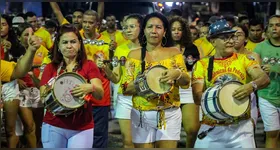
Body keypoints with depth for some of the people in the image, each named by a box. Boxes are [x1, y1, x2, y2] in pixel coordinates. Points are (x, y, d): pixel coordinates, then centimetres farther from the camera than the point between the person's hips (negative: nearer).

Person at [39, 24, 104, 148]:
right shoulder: (51, 67, 5)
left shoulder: (89, 66, 1)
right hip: (53, 126, 1)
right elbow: (42, 97, 0)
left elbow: (100, 95, -10)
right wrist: (48, 94, -24)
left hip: (82, 128, -1)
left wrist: (91, 88, -33)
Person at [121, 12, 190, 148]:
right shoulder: (134, 55, 4)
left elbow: (186, 81, -4)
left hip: (170, 115, 0)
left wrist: (177, 73, -26)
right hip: (141, 115, 0)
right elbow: (125, 89, -1)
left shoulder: (174, 52, 5)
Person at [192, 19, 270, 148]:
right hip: (212, 128, 0)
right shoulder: (202, 64, 3)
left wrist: (252, 86, -28)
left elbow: (265, 79, -7)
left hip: (241, 126, 1)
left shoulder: (244, 59, 5)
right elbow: (197, 97, -4)